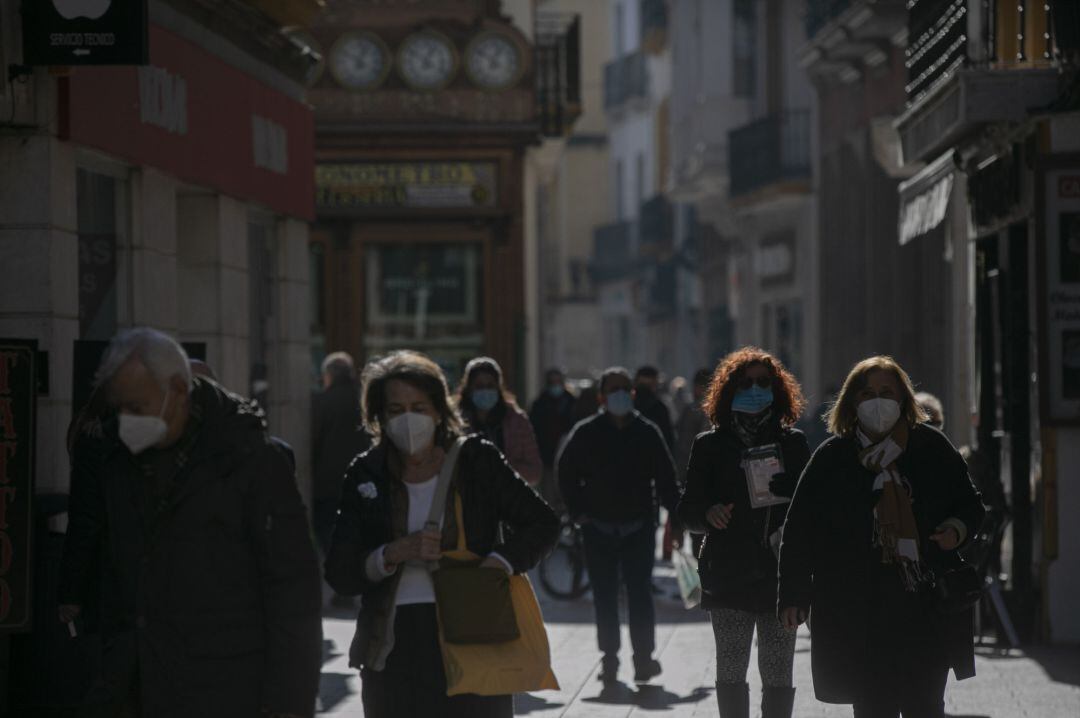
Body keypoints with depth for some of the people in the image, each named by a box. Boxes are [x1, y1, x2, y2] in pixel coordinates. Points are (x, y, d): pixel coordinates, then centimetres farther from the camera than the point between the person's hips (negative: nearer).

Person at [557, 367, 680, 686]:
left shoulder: (647, 433, 2)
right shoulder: (585, 434, 1)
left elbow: (666, 479, 5)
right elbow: (566, 473, 9)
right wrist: (578, 512, 3)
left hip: (639, 527, 0)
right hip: (598, 528, 1)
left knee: (639, 593, -4)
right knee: (605, 596, 5)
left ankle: (643, 656, -1)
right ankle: (609, 657, 13)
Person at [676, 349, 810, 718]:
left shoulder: (793, 442, 8)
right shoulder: (711, 445, 7)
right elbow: (687, 510, 6)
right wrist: (709, 514, -15)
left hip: (780, 573, 0)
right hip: (729, 573, 0)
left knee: (778, 672, 0)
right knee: (730, 669, 1)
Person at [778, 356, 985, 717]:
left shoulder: (931, 447, 6)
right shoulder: (831, 459, 3)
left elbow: (970, 504, 17)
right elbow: (799, 529, 6)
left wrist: (956, 530, -6)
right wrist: (795, 594, 2)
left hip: (928, 606, 1)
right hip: (860, 613, -1)